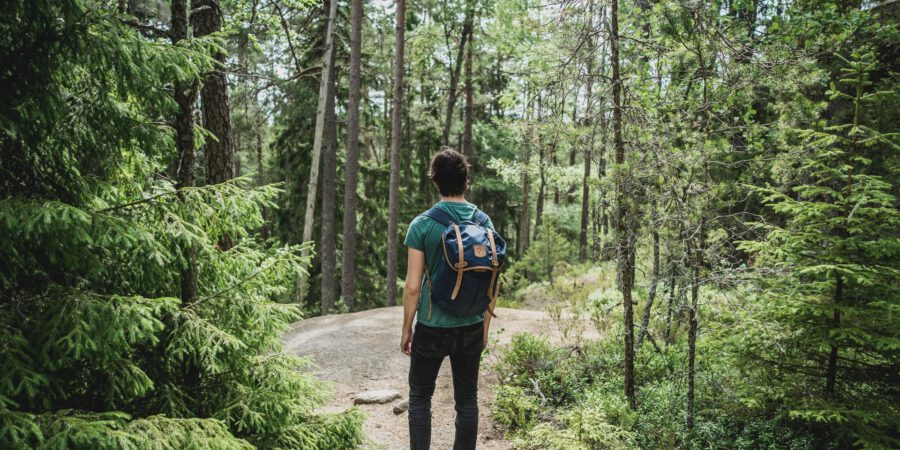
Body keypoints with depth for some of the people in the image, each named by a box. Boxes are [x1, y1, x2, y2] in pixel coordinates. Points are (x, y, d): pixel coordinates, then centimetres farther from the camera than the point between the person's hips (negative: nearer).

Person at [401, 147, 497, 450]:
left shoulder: (422, 225, -11)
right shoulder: (484, 223, -1)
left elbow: (413, 287, -12)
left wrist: (406, 330, 1)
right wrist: (485, 329, 13)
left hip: (432, 328, -3)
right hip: (472, 328, 3)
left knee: (420, 397, 13)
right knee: (467, 400, 13)